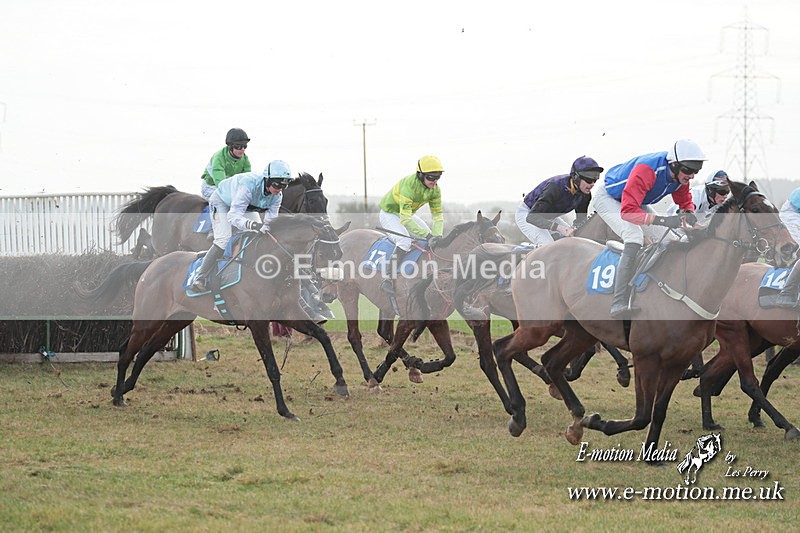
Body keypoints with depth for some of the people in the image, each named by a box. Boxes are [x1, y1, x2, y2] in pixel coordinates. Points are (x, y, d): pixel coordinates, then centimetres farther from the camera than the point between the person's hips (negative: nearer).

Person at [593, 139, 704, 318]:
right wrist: (663, 220, -56)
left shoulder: (680, 175, -16)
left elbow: (685, 201, 2)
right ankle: (619, 304, -37)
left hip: (635, 201, 9)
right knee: (635, 237, -30)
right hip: (607, 197, -9)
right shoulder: (646, 170, -41)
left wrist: (688, 213, -24)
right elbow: (627, 211, -47)